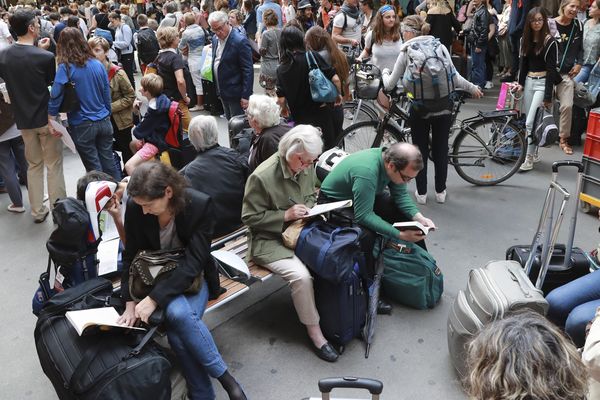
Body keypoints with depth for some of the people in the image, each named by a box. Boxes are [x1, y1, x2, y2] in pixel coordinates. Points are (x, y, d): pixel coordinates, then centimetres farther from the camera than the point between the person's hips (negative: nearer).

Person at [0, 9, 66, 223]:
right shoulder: (45, 57, -19)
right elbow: (52, 83, -5)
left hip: (23, 119, 5)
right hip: (46, 118, -5)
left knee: (33, 165, 17)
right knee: (53, 165, 7)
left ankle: (37, 211, 24)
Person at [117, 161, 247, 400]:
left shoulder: (200, 205, -22)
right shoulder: (135, 209, -13)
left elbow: (193, 264, -24)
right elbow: (130, 257, -2)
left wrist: (154, 299, -31)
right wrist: (130, 303, -10)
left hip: (192, 277, -1)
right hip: (158, 277, 2)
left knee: (179, 316, -34)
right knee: (177, 313, -32)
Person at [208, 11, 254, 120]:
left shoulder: (240, 41, -18)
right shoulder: (215, 39, 7)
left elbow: (248, 70, -19)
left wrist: (246, 95, -21)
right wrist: (217, 88, 15)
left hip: (236, 93, -8)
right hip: (223, 92, 8)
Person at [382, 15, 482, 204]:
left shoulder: (406, 53, -3)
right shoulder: (440, 47, 4)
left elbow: (389, 85, 0)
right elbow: (454, 77, 0)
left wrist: (385, 73, 21)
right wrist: (473, 88, 17)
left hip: (419, 107, -2)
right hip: (442, 105, 2)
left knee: (420, 150, 12)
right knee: (441, 149, 14)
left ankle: (421, 193, 19)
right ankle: (440, 192, 25)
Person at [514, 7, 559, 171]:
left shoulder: (550, 41, -8)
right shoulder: (526, 39, 9)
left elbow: (551, 70, -11)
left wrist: (548, 96, -14)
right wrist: (520, 83, 8)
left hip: (543, 83, -6)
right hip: (528, 82, 6)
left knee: (530, 122, -12)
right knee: (527, 120, 6)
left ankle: (529, 159, -7)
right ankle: (532, 152, 17)